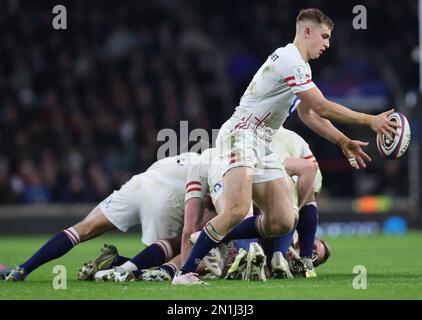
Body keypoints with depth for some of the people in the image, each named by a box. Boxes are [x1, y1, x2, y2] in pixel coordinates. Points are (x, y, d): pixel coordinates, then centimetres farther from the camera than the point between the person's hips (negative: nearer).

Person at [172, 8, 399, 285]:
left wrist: (344, 142, 23)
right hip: (241, 135, -10)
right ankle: (186, 272, -22)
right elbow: (322, 108, -16)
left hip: (263, 146, 10)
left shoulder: (297, 63, 19)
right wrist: (370, 121, -11)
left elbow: (309, 113, 29)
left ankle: (214, 241, 11)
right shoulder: (291, 61, -14)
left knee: (282, 223, -2)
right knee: (237, 211, -29)